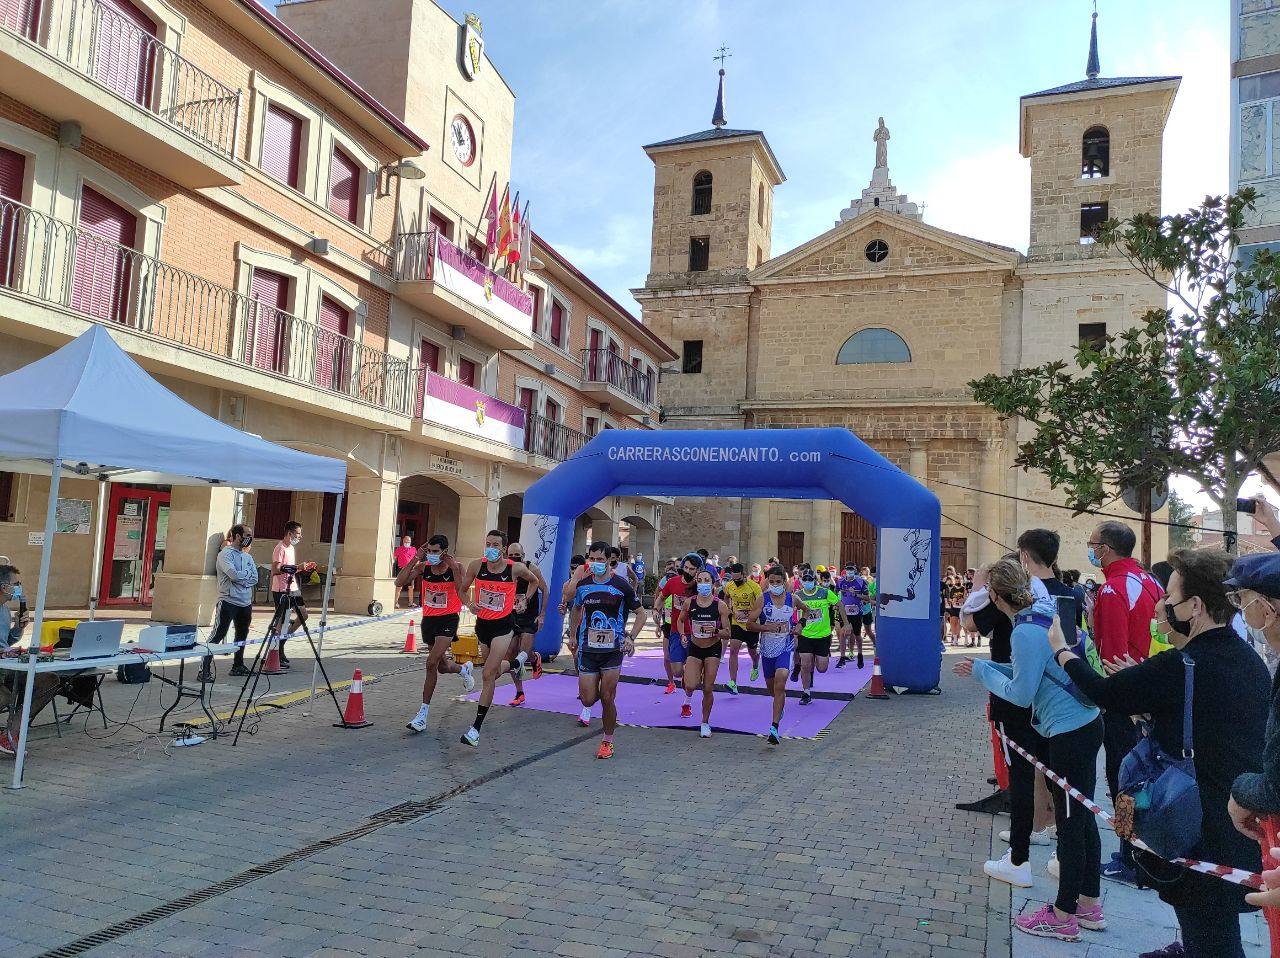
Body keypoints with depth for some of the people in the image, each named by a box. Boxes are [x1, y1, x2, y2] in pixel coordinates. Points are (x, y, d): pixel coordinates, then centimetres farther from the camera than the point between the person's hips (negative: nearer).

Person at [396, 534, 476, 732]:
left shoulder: (455, 567, -11)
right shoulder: (423, 567, -3)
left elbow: (461, 595, -21)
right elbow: (399, 583, -13)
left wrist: (454, 568, -27)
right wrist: (415, 559, -17)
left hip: (448, 619, -5)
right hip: (429, 619, 5)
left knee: (432, 663, -19)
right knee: (442, 667, 19)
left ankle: (424, 713, -12)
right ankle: (464, 669, 55)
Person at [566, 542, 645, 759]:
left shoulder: (621, 585, -7)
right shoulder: (583, 585, 4)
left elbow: (641, 614, 1)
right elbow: (576, 609, 24)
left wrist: (630, 637, -10)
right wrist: (572, 635, 17)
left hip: (613, 650, -3)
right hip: (588, 649, 3)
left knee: (607, 699, -1)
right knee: (588, 700, -2)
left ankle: (608, 741, 18)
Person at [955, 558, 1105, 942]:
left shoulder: (1026, 632, -22)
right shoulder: (1044, 613, 7)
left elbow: (1021, 694, -18)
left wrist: (983, 671, -6)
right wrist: (987, 668, 13)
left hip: (1068, 734, -10)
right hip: (1085, 724, 10)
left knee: (1070, 823, 2)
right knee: (1082, 818, 18)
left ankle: (1064, 918, 16)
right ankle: (1090, 906, 31)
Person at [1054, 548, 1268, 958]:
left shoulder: (1182, 667, -23)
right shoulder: (1251, 663, 4)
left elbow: (1104, 691, -11)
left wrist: (1060, 649, 6)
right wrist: (1142, 680, 13)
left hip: (1205, 845, -8)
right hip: (1245, 839, 8)